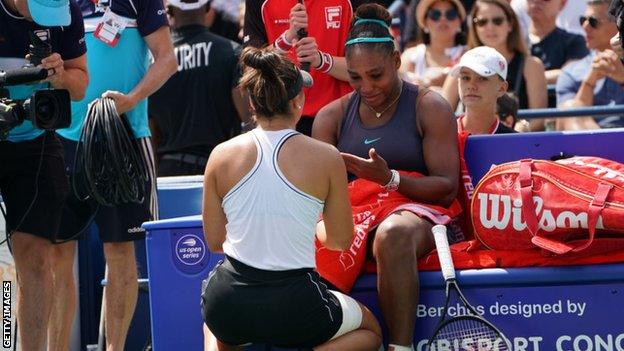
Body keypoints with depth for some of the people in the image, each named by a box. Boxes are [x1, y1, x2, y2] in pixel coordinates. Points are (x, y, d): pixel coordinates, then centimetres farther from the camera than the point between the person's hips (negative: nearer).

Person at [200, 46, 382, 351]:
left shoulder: (222, 155, -1)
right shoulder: (325, 158, -7)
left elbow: (214, 241, 7)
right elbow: (341, 240, 5)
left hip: (228, 305, 4)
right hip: (293, 306, -4)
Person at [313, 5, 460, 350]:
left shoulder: (429, 108, 4)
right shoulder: (332, 117, 15)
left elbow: (447, 188, -3)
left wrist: (390, 179, -20)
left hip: (416, 211, -3)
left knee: (394, 234, -42)